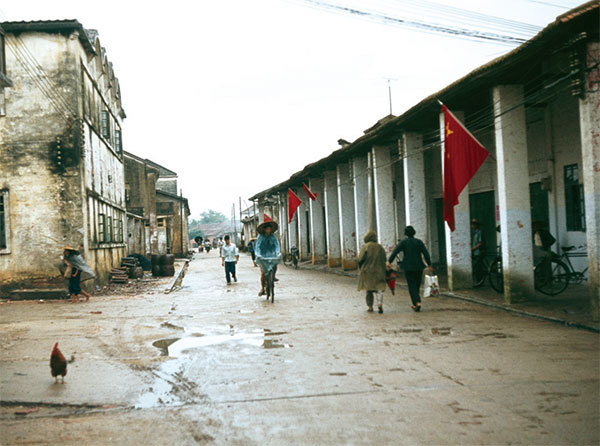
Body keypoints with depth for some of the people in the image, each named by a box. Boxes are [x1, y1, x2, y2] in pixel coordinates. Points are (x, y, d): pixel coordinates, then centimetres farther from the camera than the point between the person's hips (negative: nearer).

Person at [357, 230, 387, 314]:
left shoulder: (365, 247, -10)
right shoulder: (380, 247, 2)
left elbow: (361, 259, -14)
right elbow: (384, 260, 4)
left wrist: (360, 267, 4)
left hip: (367, 271, -2)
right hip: (379, 272, 2)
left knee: (369, 290, 11)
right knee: (379, 289, 6)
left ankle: (370, 307, 10)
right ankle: (380, 303, -15)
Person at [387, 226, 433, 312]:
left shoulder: (403, 242, -2)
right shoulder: (419, 242, 3)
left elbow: (395, 251, -14)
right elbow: (426, 253, -2)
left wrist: (389, 261, -17)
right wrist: (429, 265, 2)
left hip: (408, 267, -2)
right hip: (419, 267, 2)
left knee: (412, 286, 0)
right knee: (417, 285, 14)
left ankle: (417, 303, -18)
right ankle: (415, 304, 20)